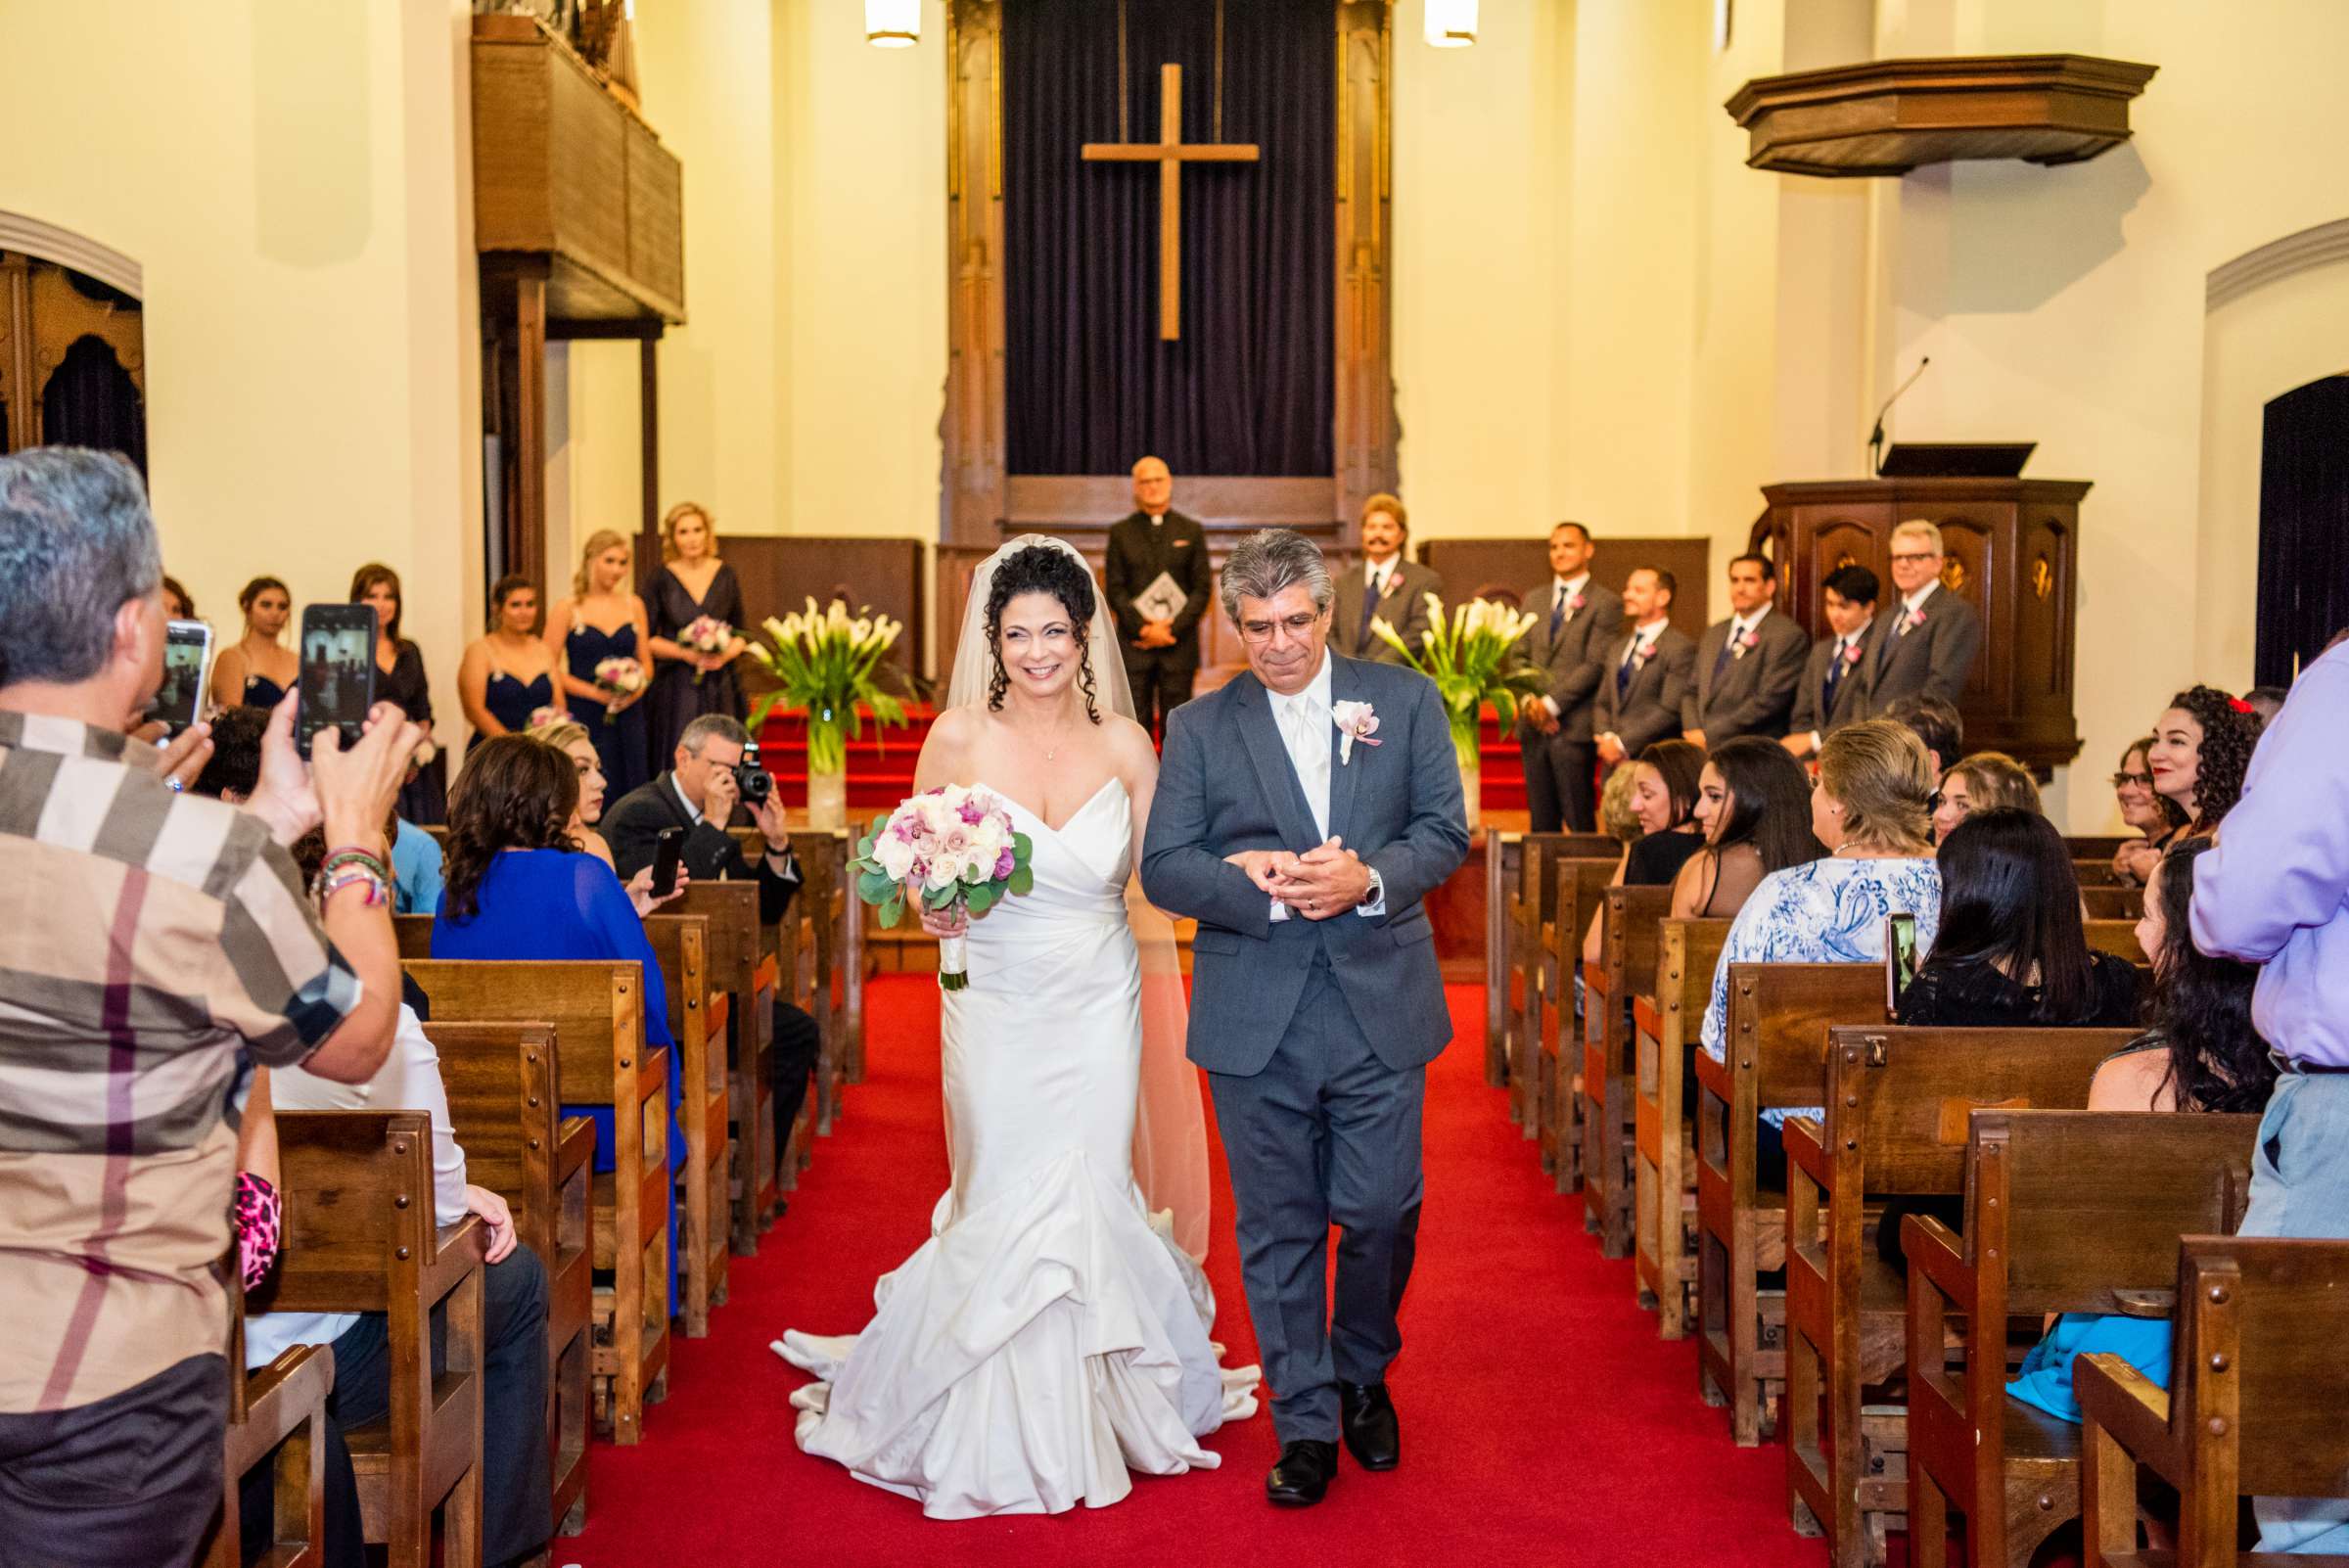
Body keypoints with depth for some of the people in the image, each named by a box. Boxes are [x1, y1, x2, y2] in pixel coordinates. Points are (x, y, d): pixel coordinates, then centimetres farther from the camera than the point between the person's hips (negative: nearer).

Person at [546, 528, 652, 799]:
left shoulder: (633, 605, 11)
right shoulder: (568, 609, 0)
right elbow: (550, 669, -4)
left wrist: (638, 688, -5)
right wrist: (593, 692, -14)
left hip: (627, 718, 4)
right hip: (583, 719, -3)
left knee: (630, 791, 0)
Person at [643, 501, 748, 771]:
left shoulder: (726, 576, 7)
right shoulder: (662, 579, 1)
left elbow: (741, 633, 12)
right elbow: (647, 639, 1)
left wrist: (727, 654, -8)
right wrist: (684, 652, -13)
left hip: (720, 688, 2)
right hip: (675, 689, -2)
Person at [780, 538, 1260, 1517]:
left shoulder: (1126, 744, -2)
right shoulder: (959, 737, -6)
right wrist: (930, 906, -16)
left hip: (1099, 1004, 1)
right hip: (996, 1004, -1)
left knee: (1090, 1199, 4)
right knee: (1003, 1205, 2)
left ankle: (1096, 1408, 25)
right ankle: (996, 1427, 22)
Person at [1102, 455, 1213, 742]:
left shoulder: (1191, 532, 8)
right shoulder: (1120, 532, 8)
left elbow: (1203, 588, 3)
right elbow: (1114, 588, 3)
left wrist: (1172, 628, -10)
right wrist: (1143, 629, -10)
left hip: (1179, 644, 0)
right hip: (1134, 643, 0)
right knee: (1136, 726, 0)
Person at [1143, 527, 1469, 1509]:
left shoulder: (1405, 701, 7)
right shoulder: (1197, 728, 5)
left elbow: (1446, 831, 3)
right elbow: (1163, 867, -1)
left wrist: (1368, 878, -16)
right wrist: (1265, 891, -17)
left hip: (1380, 1006, 0)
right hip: (1255, 1018, 0)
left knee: (1380, 1211, 5)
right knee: (1278, 1226, 6)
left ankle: (1363, 1374, 32)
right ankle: (1305, 1422, 19)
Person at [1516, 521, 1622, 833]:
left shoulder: (1606, 604, -1)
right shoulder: (1533, 599, 17)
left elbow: (1595, 664, -9)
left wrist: (1552, 703, -14)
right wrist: (1530, 701, -4)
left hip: (1574, 725, -5)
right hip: (1533, 725, 5)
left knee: (1579, 820, -4)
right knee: (1541, 818, 6)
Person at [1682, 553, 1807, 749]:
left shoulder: (1788, 635, -4)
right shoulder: (1714, 633, 19)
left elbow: (1769, 701, -11)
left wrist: (1709, 736, -10)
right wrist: (1694, 732, -1)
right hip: (1704, 748, 6)